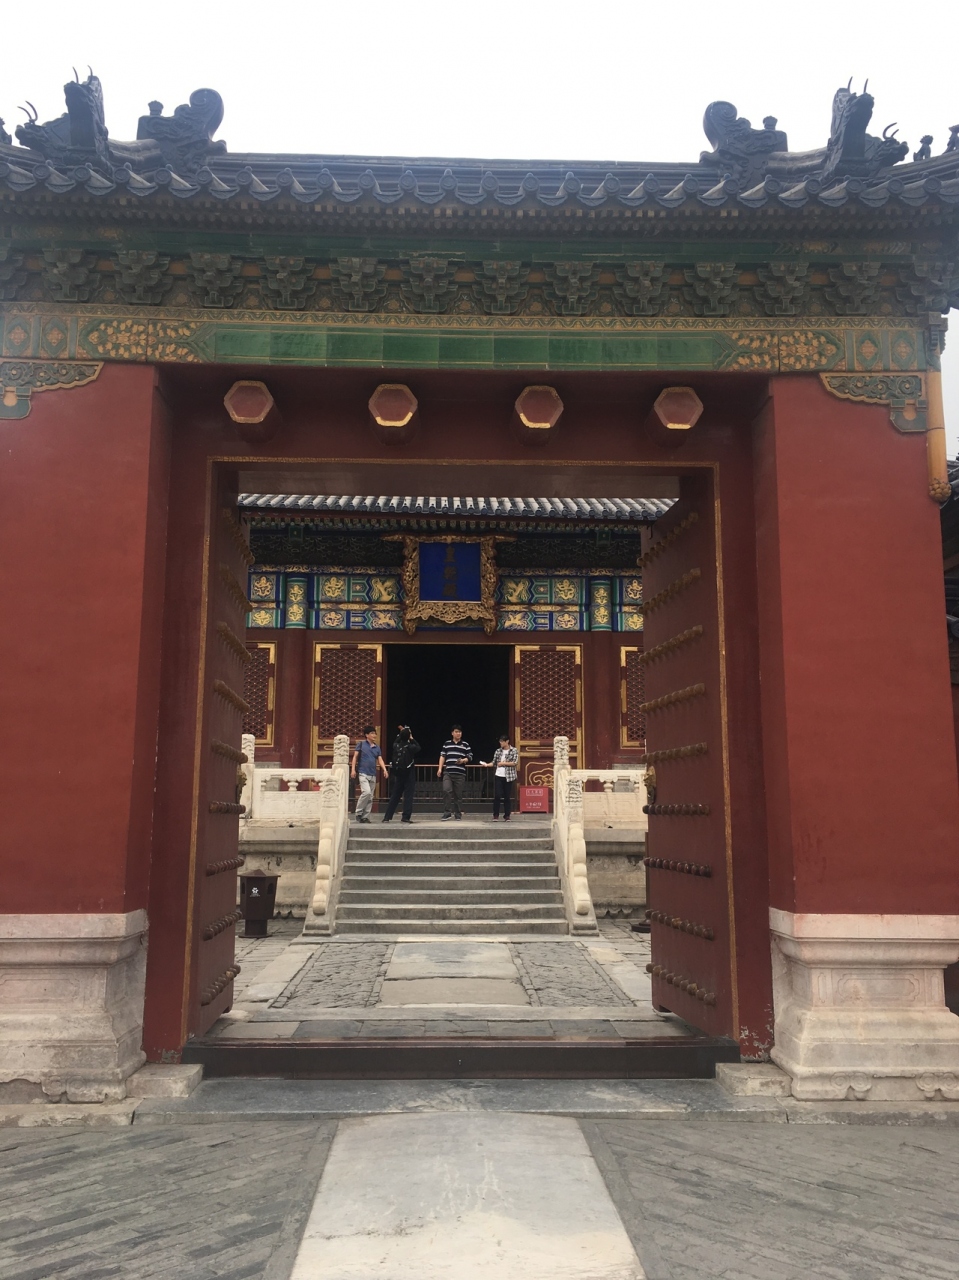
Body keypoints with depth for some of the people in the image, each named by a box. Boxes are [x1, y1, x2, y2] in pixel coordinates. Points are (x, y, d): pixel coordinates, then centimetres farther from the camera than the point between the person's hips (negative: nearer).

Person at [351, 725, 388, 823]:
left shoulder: (377, 748, 13)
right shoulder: (361, 744, 1)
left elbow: (380, 760, 6)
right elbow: (355, 757, -1)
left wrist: (384, 770, -11)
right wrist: (353, 769, -12)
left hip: (373, 775, 6)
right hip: (363, 774, -6)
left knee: (370, 797, 5)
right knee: (366, 792, -22)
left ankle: (365, 817, 12)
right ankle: (358, 813, -7)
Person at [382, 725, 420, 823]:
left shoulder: (396, 746, -1)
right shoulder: (410, 747, -13)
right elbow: (418, 748, 7)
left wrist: (401, 733, 28)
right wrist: (412, 739, 7)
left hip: (398, 774, 5)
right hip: (409, 775, -5)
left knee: (394, 796, 10)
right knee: (408, 796, -1)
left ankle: (387, 817, 8)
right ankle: (406, 817, -6)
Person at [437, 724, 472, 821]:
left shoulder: (466, 745, 8)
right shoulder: (447, 743, 11)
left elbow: (470, 757, 7)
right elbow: (442, 756, 11)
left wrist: (463, 760, -13)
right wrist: (440, 768, 3)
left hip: (460, 773, 0)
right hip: (448, 772, 0)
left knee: (458, 794, 3)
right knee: (446, 791, -16)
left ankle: (458, 813, 14)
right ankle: (447, 812, -10)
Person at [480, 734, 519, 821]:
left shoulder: (514, 751, -1)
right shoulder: (498, 751, 7)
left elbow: (515, 762, -9)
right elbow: (494, 763, 7)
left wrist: (503, 763, -13)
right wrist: (486, 764, -11)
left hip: (508, 777, -2)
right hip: (498, 776, 2)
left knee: (507, 797, 2)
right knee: (497, 796, -4)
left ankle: (507, 816, 10)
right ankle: (495, 815, 6)